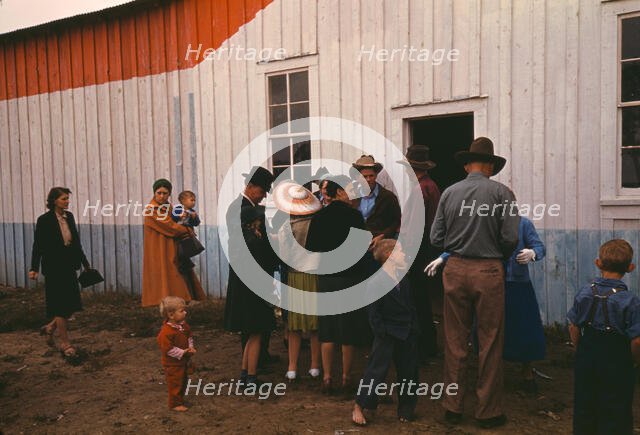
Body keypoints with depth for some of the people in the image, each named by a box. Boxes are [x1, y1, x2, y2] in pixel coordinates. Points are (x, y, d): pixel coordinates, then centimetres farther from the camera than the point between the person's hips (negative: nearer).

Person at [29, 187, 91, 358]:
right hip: (54, 268, -6)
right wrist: (34, 268, -15)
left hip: (70, 267, 6)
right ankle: (65, 343, 12)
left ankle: (50, 327, 33)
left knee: (73, 304, 8)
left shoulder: (69, 216, 7)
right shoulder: (44, 220, -10)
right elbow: (38, 246, -9)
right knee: (61, 305, 0)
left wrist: (85, 263, 15)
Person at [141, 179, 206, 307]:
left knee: (177, 277, 3)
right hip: (159, 251, -8)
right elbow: (169, 227, -15)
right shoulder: (151, 209, -10)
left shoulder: (168, 206, 13)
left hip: (172, 249, 8)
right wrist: (188, 230, -4)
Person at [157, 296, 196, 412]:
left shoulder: (184, 325, -1)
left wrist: (191, 348, -4)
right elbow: (167, 348, -27)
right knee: (175, 383, 3)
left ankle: (180, 399, 40)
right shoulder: (166, 331, -27)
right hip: (172, 364, -8)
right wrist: (182, 352, -26)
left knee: (183, 381, 21)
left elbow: (189, 337, 13)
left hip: (184, 361, 8)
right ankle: (175, 404, 18)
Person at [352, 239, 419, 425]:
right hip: (387, 334, -7)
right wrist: (381, 333, -16)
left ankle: (406, 409, 28)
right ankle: (359, 407, 10)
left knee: (408, 371, 13)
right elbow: (374, 312, -15)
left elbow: (410, 305, 14)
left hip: (408, 333, 7)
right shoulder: (376, 283, -17)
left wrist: (414, 328, 9)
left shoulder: (404, 279, 7)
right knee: (376, 369, -3)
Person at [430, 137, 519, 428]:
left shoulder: (449, 192, 2)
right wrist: (499, 255, 12)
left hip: (455, 270, 3)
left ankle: (453, 408, 23)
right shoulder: (501, 192, -4)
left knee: (455, 341, 11)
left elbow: (436, 239, 0)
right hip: (488, 271, -2)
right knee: (490, 343, 9)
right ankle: (488, 412, 20)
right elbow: (511, 238, -8)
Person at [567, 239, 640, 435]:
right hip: (617, 366, -3)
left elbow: (574, 327, -1)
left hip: (586, 359, 4)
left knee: (584, 406, 17)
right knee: (615, 411, 11)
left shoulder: (584, 293, -6)